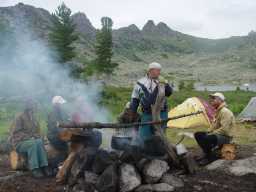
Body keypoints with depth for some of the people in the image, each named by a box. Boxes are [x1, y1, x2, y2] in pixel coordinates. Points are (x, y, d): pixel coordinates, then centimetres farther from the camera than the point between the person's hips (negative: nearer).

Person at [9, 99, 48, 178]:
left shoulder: (34, 119, 13)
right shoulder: (19, 118, -8)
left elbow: (37, 132, 17)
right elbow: (16, 133, -15)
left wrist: (36, 137, -6)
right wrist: (29, 138, -22)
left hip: (33, 141, 5)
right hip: (19, 142, -5)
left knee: (40, 142, -28)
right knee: (33, 143, -35)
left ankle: (43, 166, -31)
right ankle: (34, 169, -35)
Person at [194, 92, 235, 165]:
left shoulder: (225, 112, -20)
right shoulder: (218, 111, 13)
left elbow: (224, 129, -28)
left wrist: (211, 134, -20)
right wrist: (209, 132, 6)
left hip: (225, 137, -10)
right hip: (218, 134, 10)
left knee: (205, 139, -33)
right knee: (198, 135, 3)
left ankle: (211, 157, -9)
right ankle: (207, 153, 8)